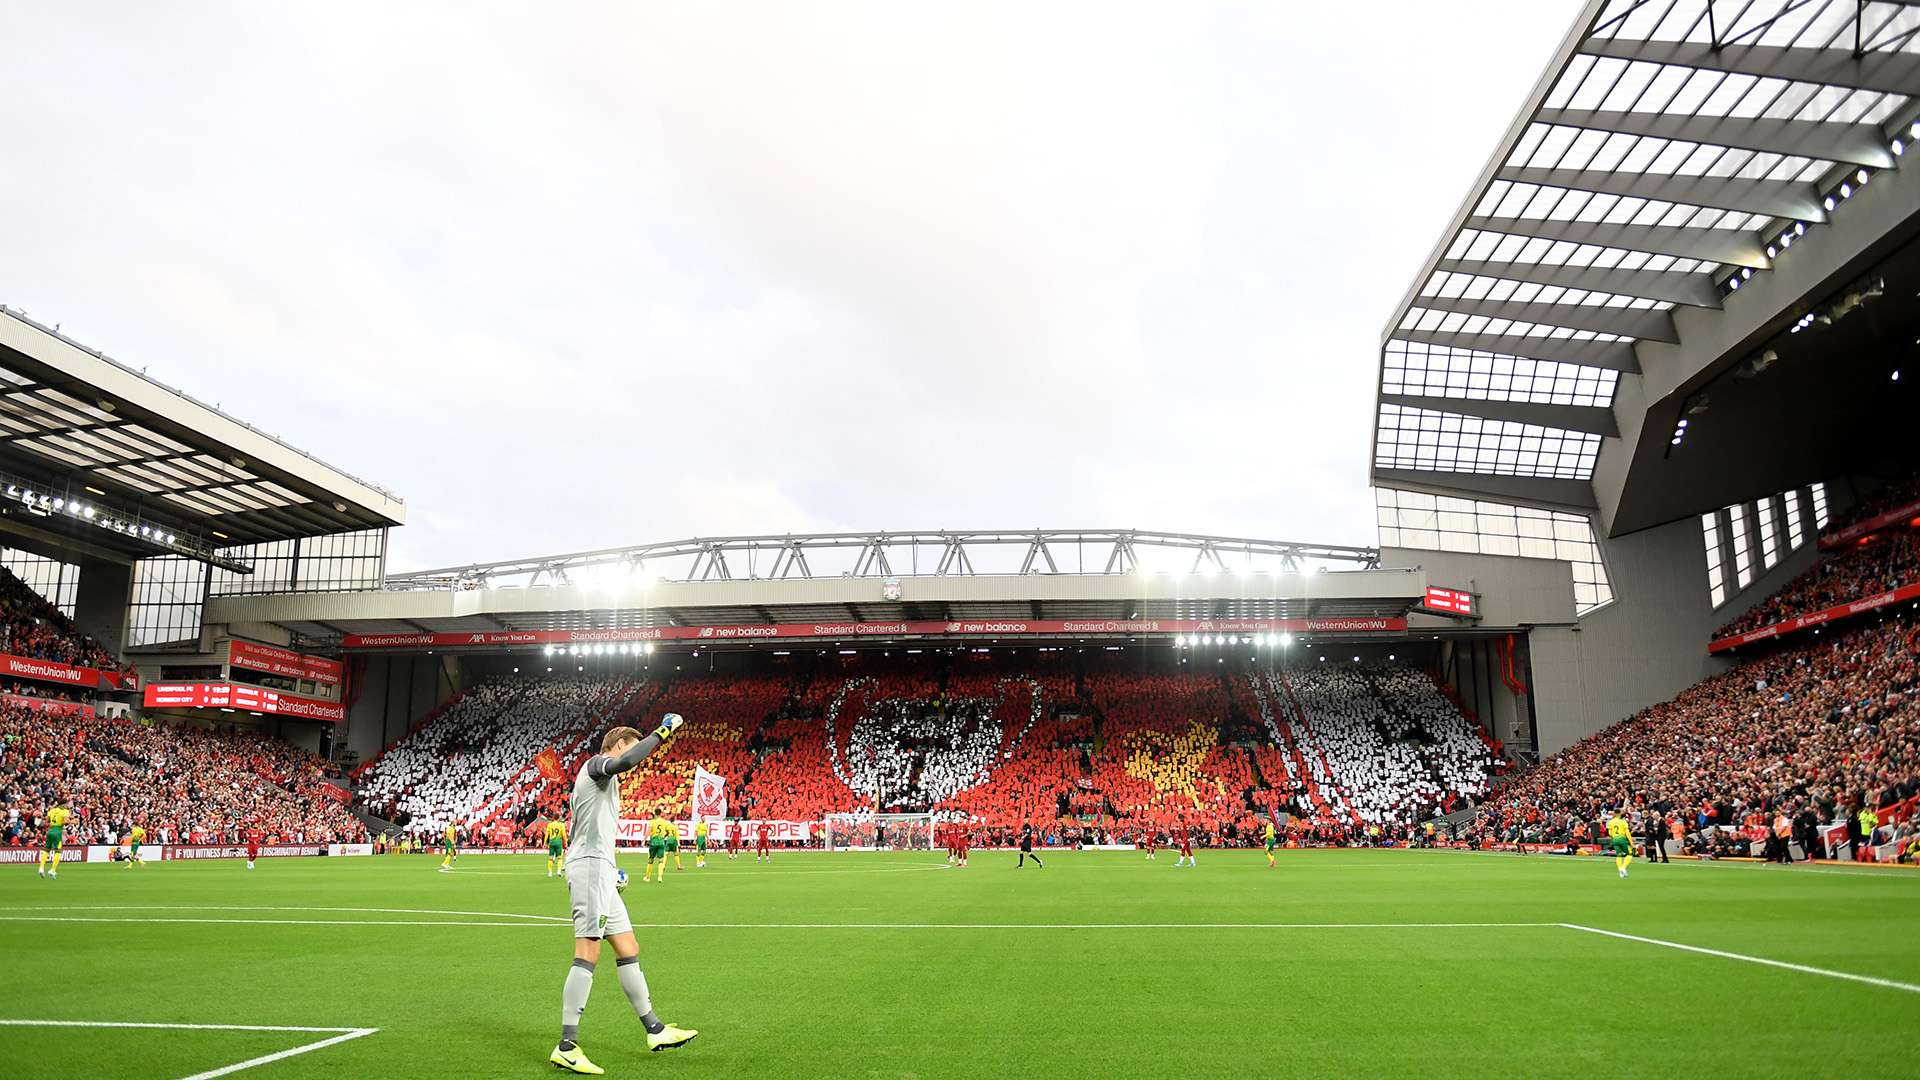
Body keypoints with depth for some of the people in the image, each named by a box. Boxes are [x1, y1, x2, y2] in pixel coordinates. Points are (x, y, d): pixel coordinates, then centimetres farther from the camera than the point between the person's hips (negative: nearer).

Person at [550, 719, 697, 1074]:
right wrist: (662, 732, -22)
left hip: (598, 871, 11)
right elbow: (625, 761, -31)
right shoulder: (596, 763, -5)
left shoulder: (602, 777, 25)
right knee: (588, 953, -12)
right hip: (591, 864, -11)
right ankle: (567, 1047, -10)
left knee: (628, 949, 12)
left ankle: (654, 1030, 18)